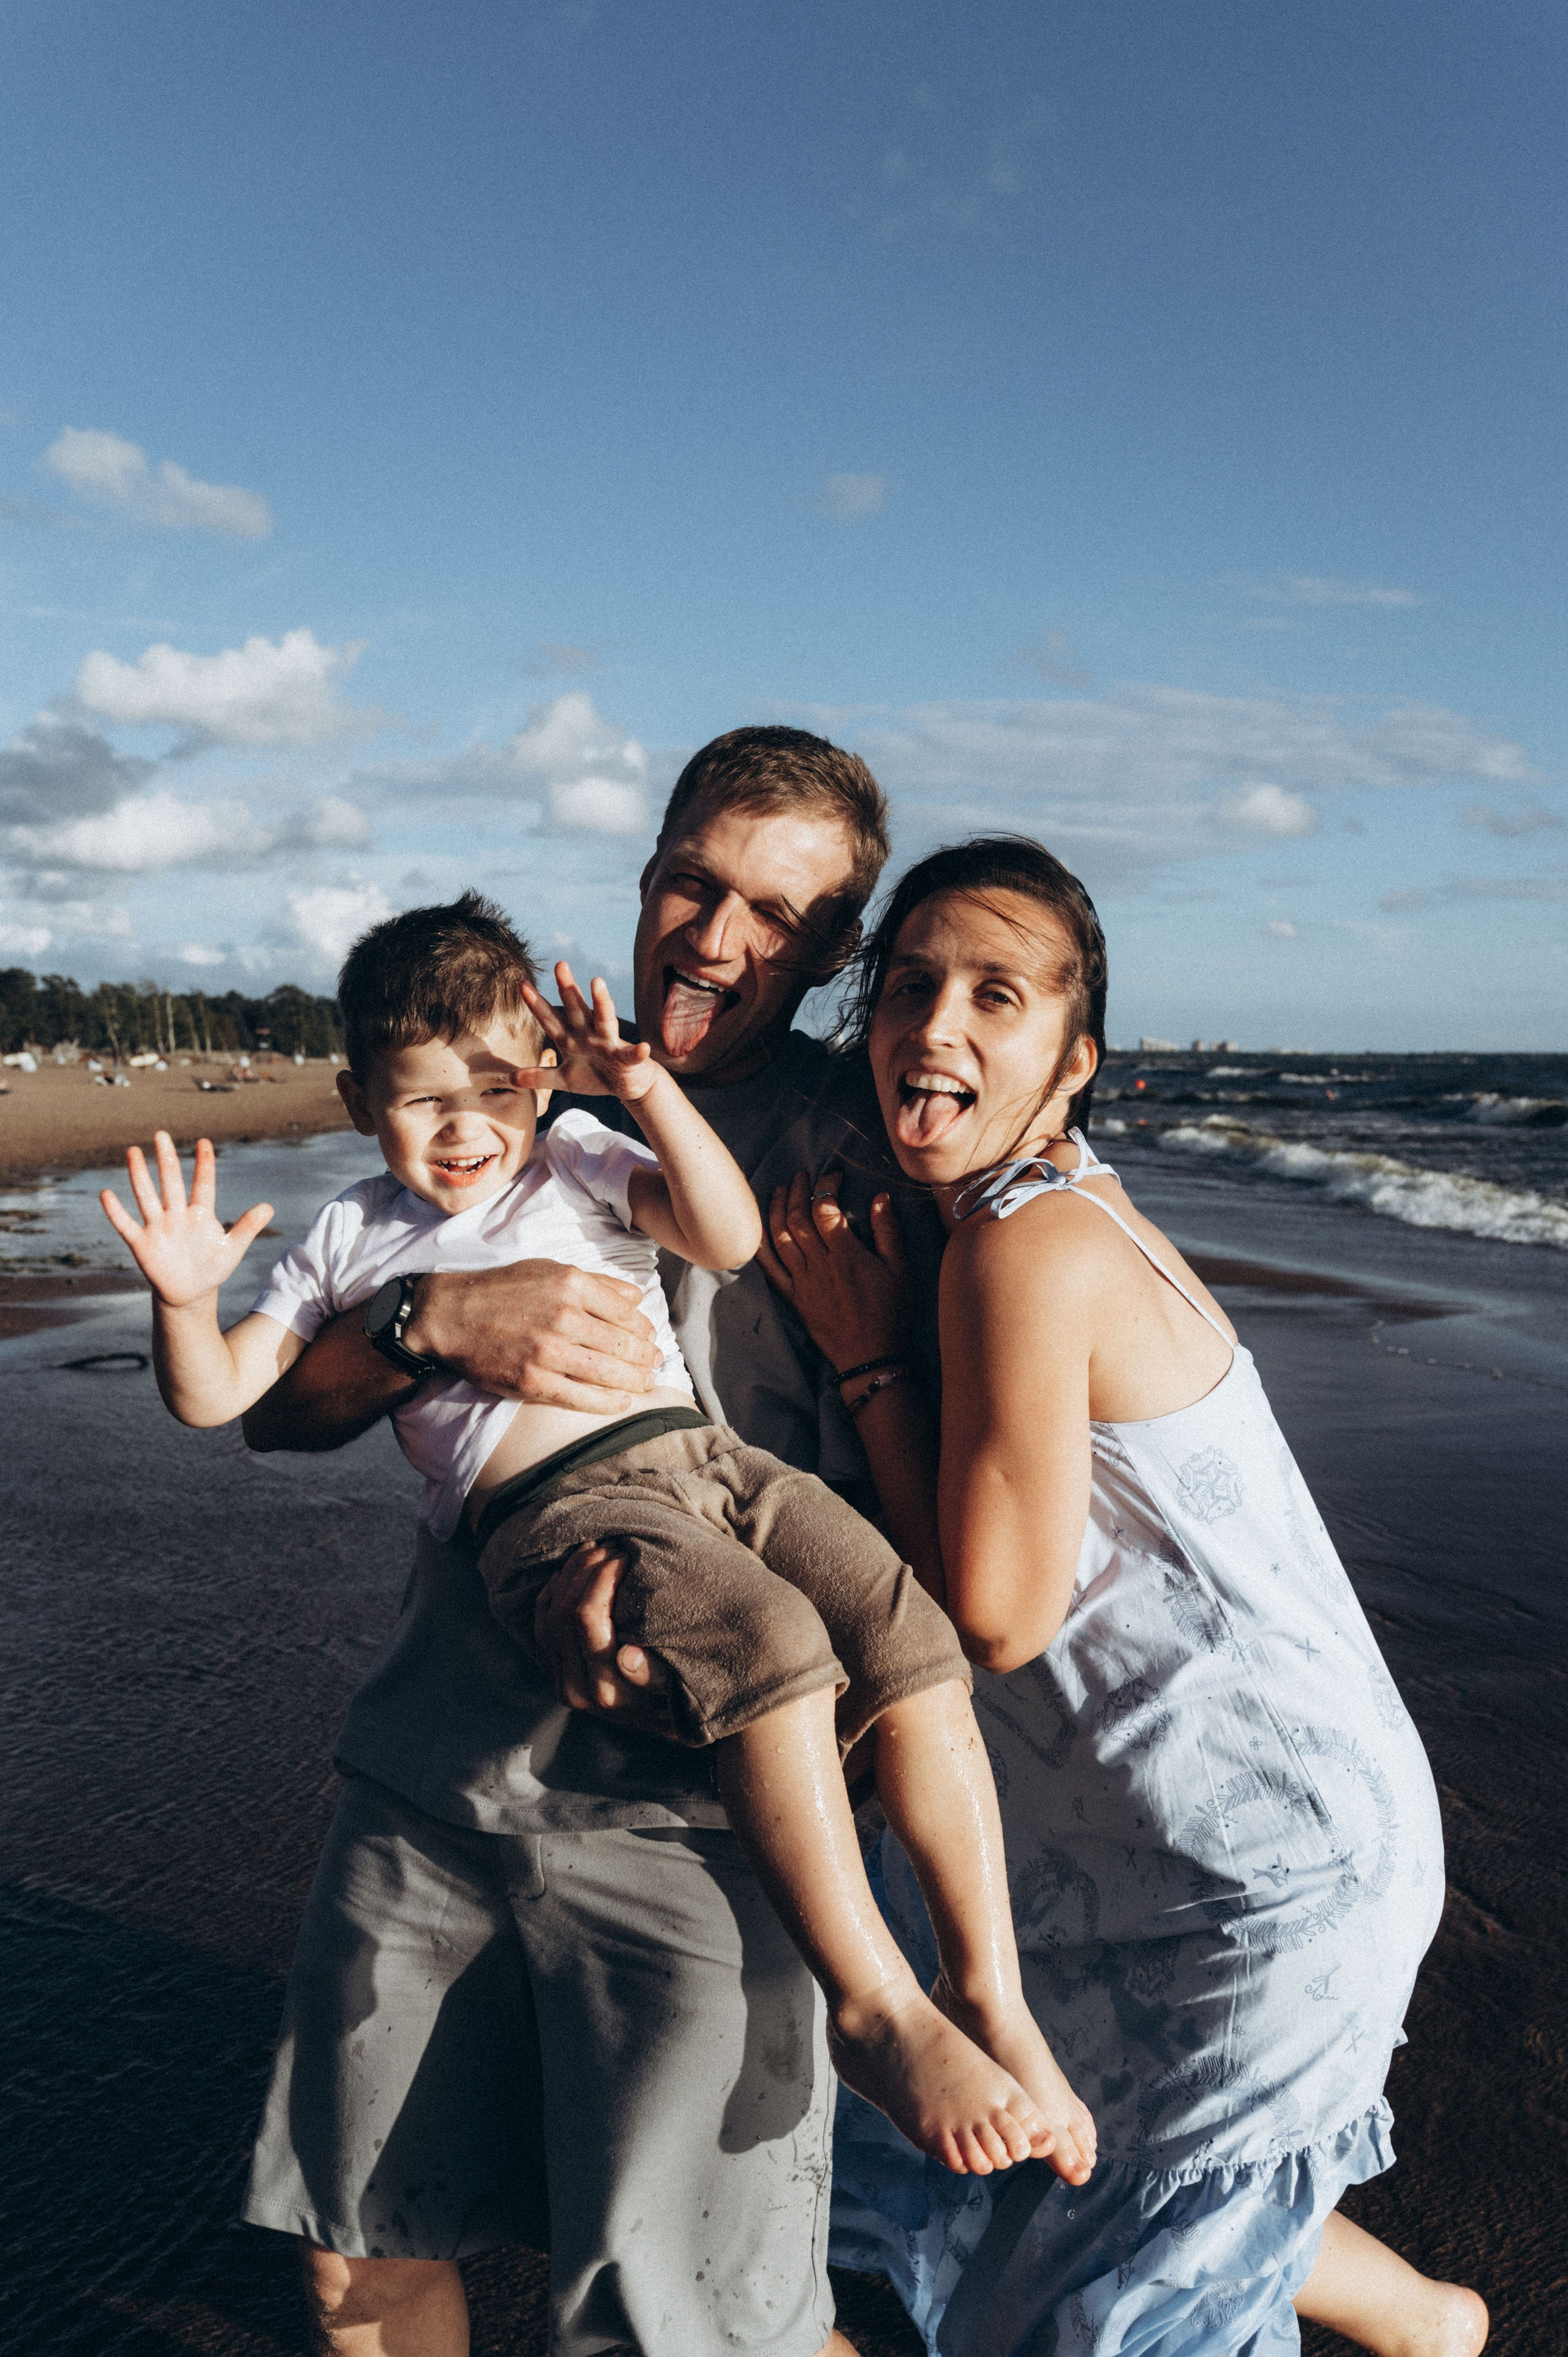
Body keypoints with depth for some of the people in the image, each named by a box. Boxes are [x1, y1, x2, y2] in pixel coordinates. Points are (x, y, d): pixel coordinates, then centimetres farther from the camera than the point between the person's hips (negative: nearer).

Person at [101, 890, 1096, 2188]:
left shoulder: (575, 1158, 22)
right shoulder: (351, 1236, 20)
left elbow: (728, 1236, 8)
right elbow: (216, 1394, 18)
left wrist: (648, 1090, -2)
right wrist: (185, 1300, -4)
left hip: (700, 1452, 4)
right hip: (555, 1505, -3)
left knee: (917, 1655, -16)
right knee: (769, 1650, -33)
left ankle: (991, 1997, -4)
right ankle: (874, 2006, -21)